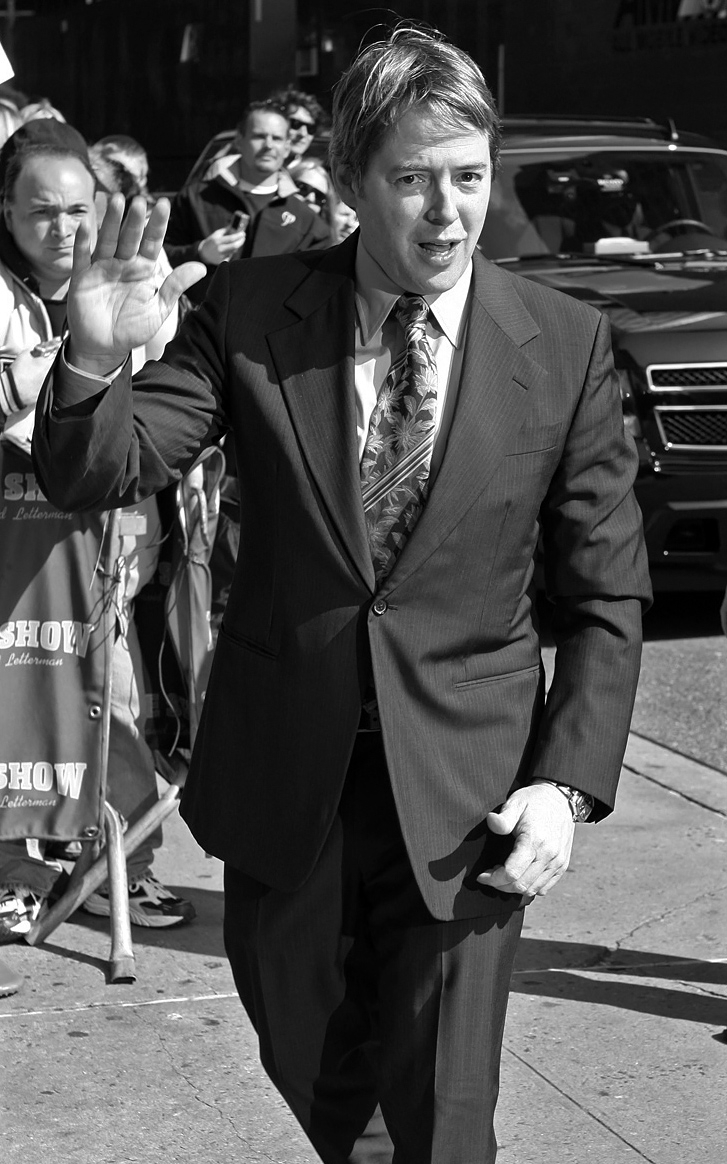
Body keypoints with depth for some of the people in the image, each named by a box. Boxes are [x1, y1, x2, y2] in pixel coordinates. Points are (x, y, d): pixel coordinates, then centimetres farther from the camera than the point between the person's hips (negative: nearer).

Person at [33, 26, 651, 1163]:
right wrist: (95, 363, -31)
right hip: (283, 782, 2)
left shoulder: (565, 344, -8)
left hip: (464, 800, -2)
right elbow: (95, 476, -10)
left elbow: (605, 597, -2)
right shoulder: (251, 312, -6)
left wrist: (568, 781, -11)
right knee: (311, 1071, 21)